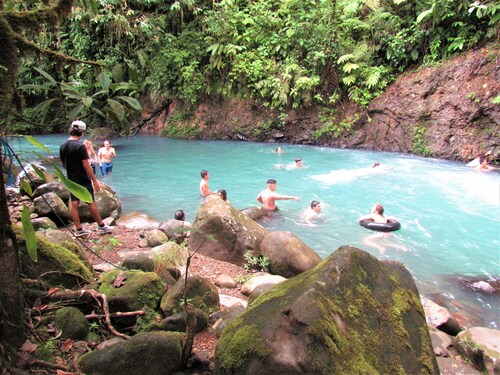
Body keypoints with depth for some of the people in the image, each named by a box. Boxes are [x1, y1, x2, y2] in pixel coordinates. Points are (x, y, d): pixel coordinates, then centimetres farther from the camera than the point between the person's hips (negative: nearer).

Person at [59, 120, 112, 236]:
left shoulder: (63, 146, 4)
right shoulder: (80, 146, -18)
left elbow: (63, 164, 13)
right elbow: (86, 165, -20)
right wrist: (95, 180, -15)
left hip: (71, 180, 6)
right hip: (83, 180, -6)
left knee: (74, 204, 8)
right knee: (91, 203, 4)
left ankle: (79, 229, 13)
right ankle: (101, 226, 16)